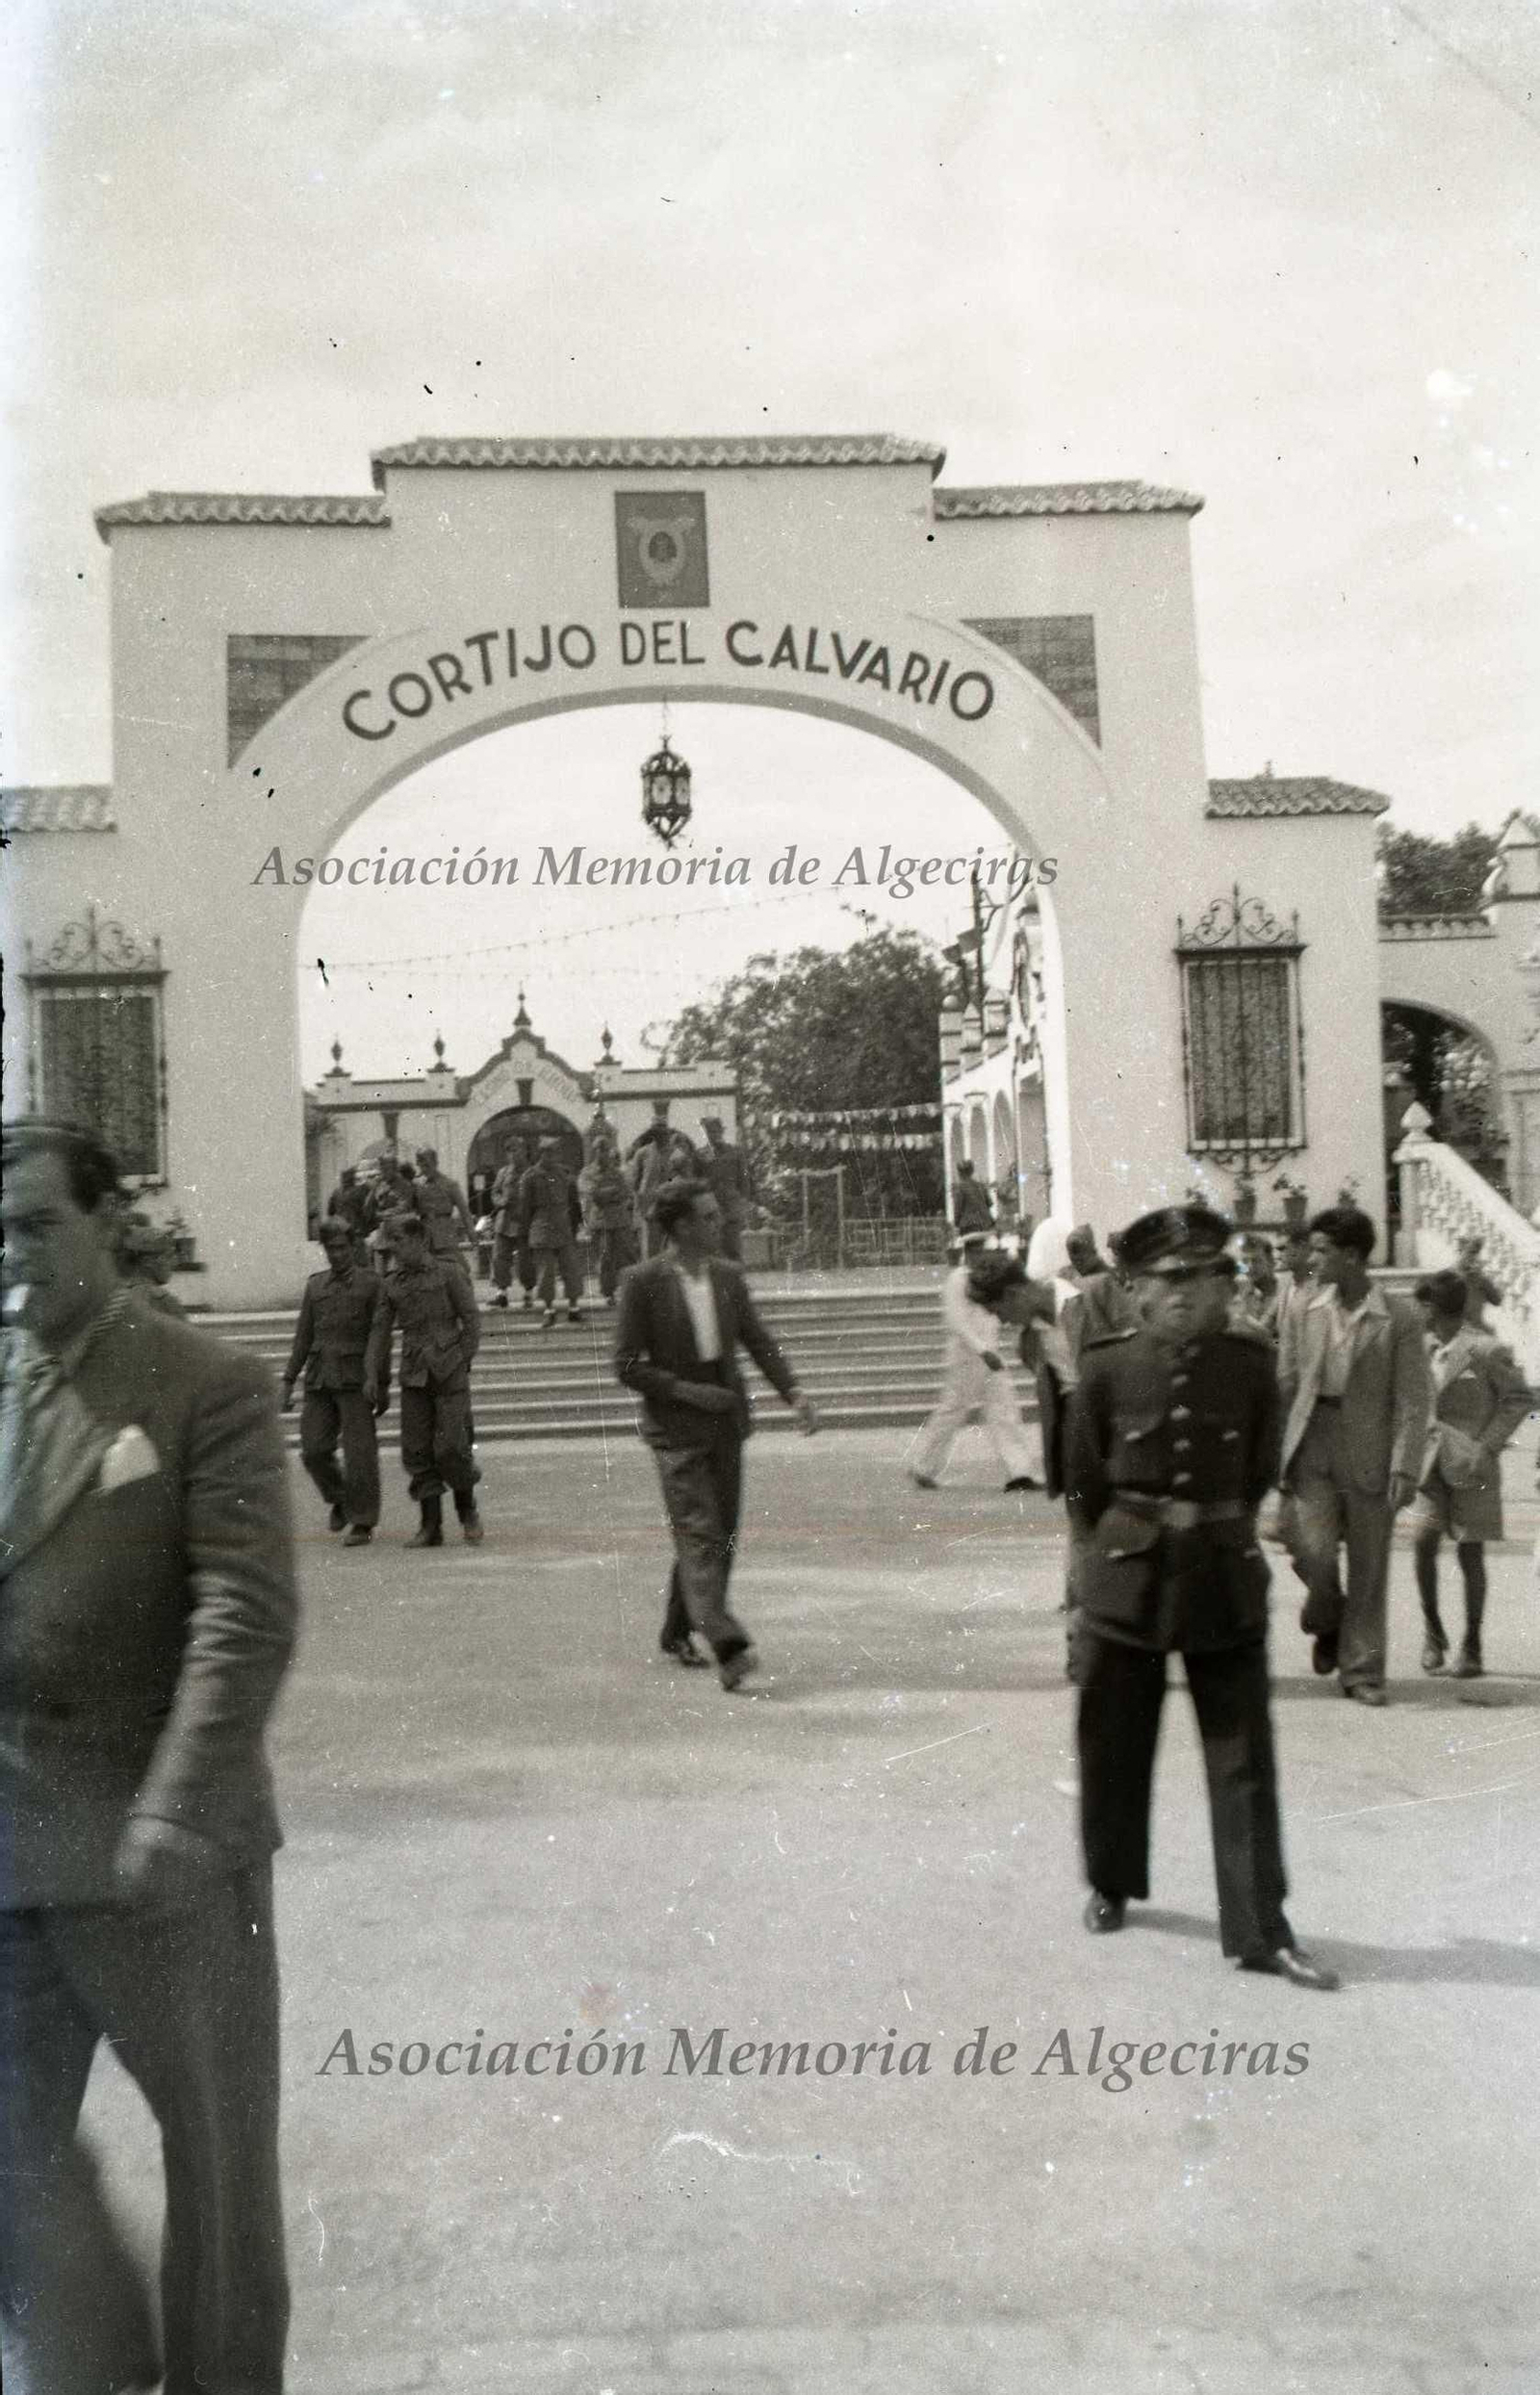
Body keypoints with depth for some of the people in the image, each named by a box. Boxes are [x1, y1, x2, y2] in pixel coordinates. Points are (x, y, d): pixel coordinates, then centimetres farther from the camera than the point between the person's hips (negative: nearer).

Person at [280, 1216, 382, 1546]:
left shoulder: (372, 1284, 1)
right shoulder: (315, 1285, 13)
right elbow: (303, 1337, 15)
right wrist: (288, 1381, 10)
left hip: (356, 1379, -4)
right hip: (320, 1379, 4)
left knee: (359, 1453, -4)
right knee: (314, 1450, -1)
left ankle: (362, 1523, 5)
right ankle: (339, 1500, 24)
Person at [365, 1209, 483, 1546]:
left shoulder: (448, 1273, -1)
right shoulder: (392, 1284, 9)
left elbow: (471, 1320, -1)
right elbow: (380, 1332, 9)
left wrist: (461, 1364, -6)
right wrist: (373, 1377, 1)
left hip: (450, 1374, -4)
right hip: (414, 1377, 4)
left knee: (450, 1447, -9)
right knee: (417, 1452, 0)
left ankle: (467, 1510, 16)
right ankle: (431, 1527, 7)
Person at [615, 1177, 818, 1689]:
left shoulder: (728, 1276, 7)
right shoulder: (642, 1282, -10)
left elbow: (758, 1340, 9)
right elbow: (627, 1366, -9)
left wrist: (793, 1391, -6)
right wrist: (689, 1391, -17)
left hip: (725, 1423, 6)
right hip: (676, 1428, -6)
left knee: (721, 1537, 10)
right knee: (699, 1535, -13)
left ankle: (677, 1633, 27)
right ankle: (728, 1648, -21)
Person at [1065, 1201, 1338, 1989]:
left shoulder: (1250, 1366, -3)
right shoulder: (1106, 1367, -6)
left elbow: (1259, 1474, 10)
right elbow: (1082, 1481, 4)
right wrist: (1128, 1544, 8)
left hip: (1225, 1580, 1)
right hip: (1125, 1582, 0)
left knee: (1243, 1760, 0)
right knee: (1112, 1748, 13)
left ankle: (1260, 1930, 7)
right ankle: (1111, 1884, 35)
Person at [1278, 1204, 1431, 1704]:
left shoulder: (1399, 1318, -3)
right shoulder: (1301, 1312, 7)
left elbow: (1412, 1400, -5)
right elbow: (1284, 1388, 9)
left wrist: (1405, 1467, -12)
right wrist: (1277, 1457, 6)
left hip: (1369, 1455, -2)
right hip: (1312, 1450, 2)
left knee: (1368, 1571, 4)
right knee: (1312, 1552, -12)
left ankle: (1361, 1672, 19)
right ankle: (1327, 1623, 20)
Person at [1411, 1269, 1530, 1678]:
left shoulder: (1484, 1349, -11)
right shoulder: (1426, 1348, 8)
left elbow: (1519, 1397, -6)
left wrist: (1487, 1446, -13)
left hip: (1471, 1463, -5)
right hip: (1433, 1460, 5)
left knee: (1470, 1553, 0)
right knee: (1423, 1542, -9)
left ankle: (1472, 1648, 11)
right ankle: (1432, 1629, 10)